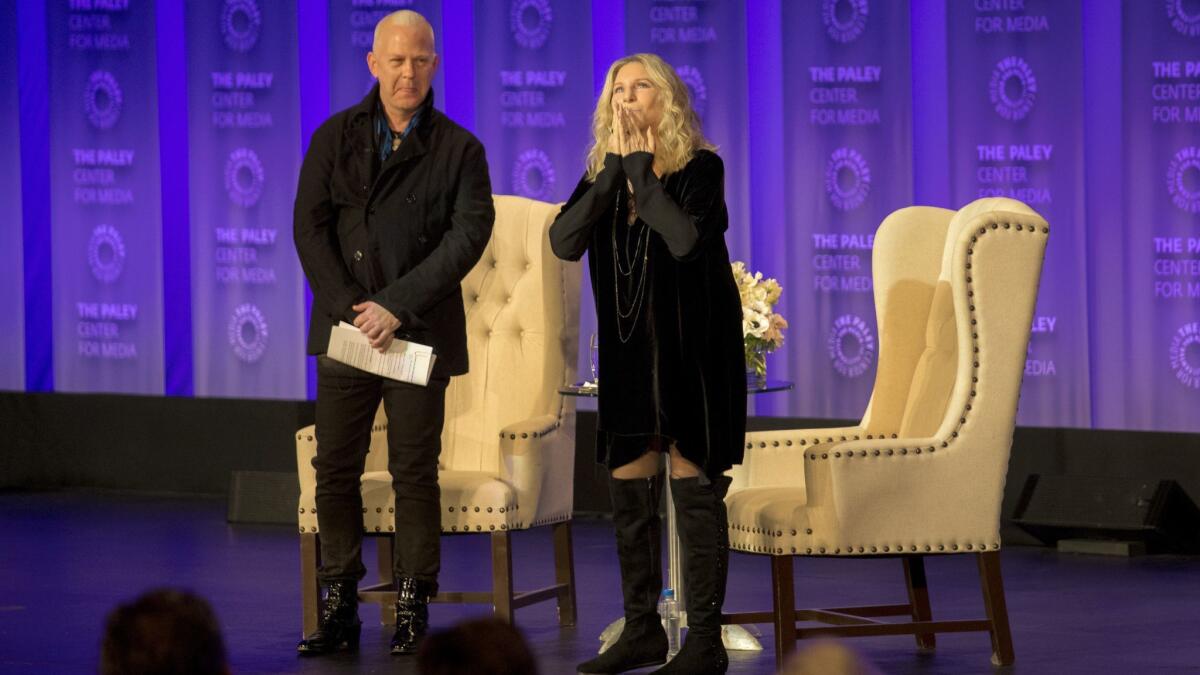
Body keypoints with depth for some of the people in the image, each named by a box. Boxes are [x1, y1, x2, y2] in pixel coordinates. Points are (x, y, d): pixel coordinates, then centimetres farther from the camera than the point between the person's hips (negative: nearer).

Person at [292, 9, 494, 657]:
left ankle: (412, 609, 7)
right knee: (334, 470, 1)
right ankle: (338, 606, 8)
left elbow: (469, 233, -8)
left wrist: (397, 306, -15)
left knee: (415, 474, 0)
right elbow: (311, 226, 1)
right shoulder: (335, 137, 7)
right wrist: (346, 308, -12)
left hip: (420, 330, -2)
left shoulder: (458, 149, 2)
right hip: (344, 328, 2)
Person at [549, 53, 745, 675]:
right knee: (629, 493, 9)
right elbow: (564, 241, -10)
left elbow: (685, 239, -26)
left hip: (691, 348, -6)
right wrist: (615, 170, -14)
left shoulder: (700, 167, -8)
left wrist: (643, 171, -17)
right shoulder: (602, 175, 6)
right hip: (628, 349, 6)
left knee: (694, 490, -5)